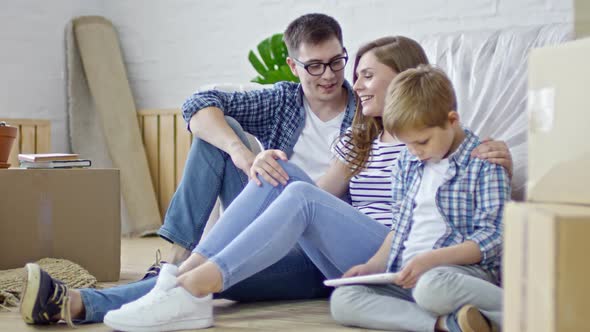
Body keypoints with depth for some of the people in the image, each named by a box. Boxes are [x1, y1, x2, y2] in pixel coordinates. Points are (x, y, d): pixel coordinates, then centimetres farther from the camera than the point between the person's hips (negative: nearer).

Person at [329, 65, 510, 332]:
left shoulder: (483, 164, -5)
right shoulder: (407, 163, 17)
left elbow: (492, 238, -11)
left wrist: (430, 260, -21)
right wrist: (373, 266, 7)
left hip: (467, 269, -7)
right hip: (406, 275, 7)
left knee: (432, 286, -42)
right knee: (342, 300, -17)